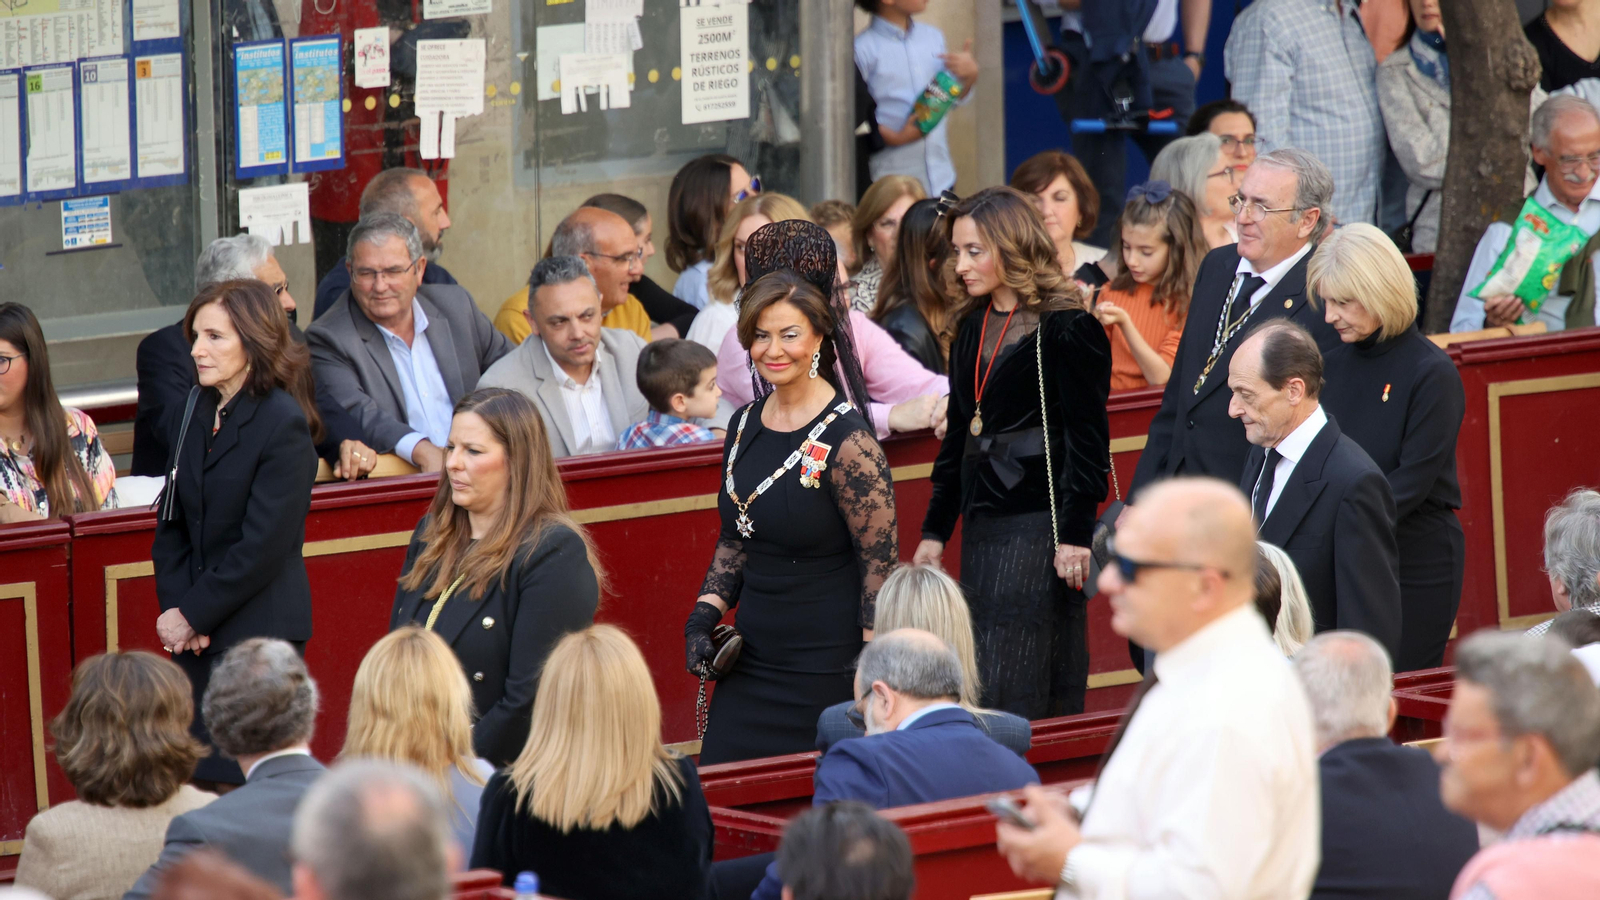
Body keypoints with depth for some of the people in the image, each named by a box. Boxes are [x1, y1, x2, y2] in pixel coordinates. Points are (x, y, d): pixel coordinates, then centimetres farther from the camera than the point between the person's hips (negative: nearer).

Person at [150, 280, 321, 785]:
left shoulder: (284, 425, -11)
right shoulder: (193, 416, 11)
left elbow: (262, 546, -15)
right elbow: (172, 525, 11)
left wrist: (191, 614, -12)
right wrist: (175, 607, -3)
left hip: (261, 630, -6)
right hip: (199, 633, 7)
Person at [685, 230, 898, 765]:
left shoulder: (847, 441, -13)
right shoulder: (746, 425, 8)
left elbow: (880, 565, -11)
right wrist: (704, 617, 6)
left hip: (826, 670, -7)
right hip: (752, 660, 7)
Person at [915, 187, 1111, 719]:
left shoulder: (1066, 329, -9)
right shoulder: (973, 329, 13)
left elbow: (1087, 436, -11)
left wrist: (1076, 535, -15)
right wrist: (935, 530, 17)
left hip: (1042, 521, -8)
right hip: (983, 525, 8)